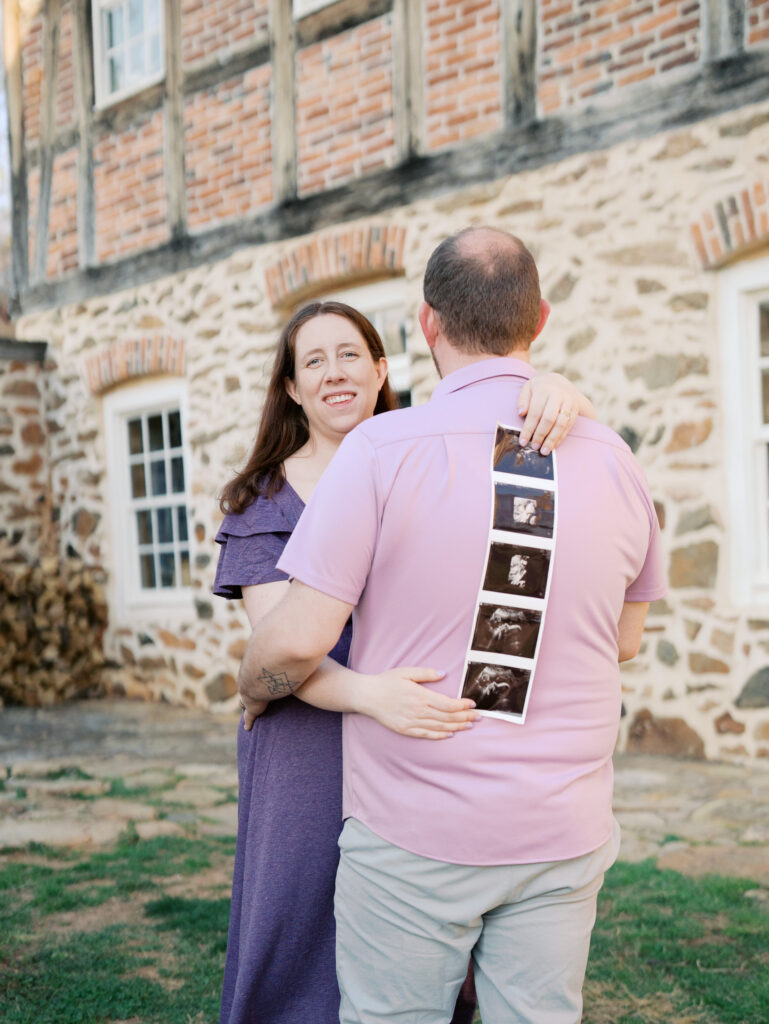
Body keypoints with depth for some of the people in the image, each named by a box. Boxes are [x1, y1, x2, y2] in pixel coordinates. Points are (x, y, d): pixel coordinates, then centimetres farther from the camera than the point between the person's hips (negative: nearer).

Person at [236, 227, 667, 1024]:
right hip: (562, 832, 4)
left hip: (414, 833, -3)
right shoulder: (613, 460, -1)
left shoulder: (382, 450, -14)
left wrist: (249, 685, 7)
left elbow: (298, 641, -15)